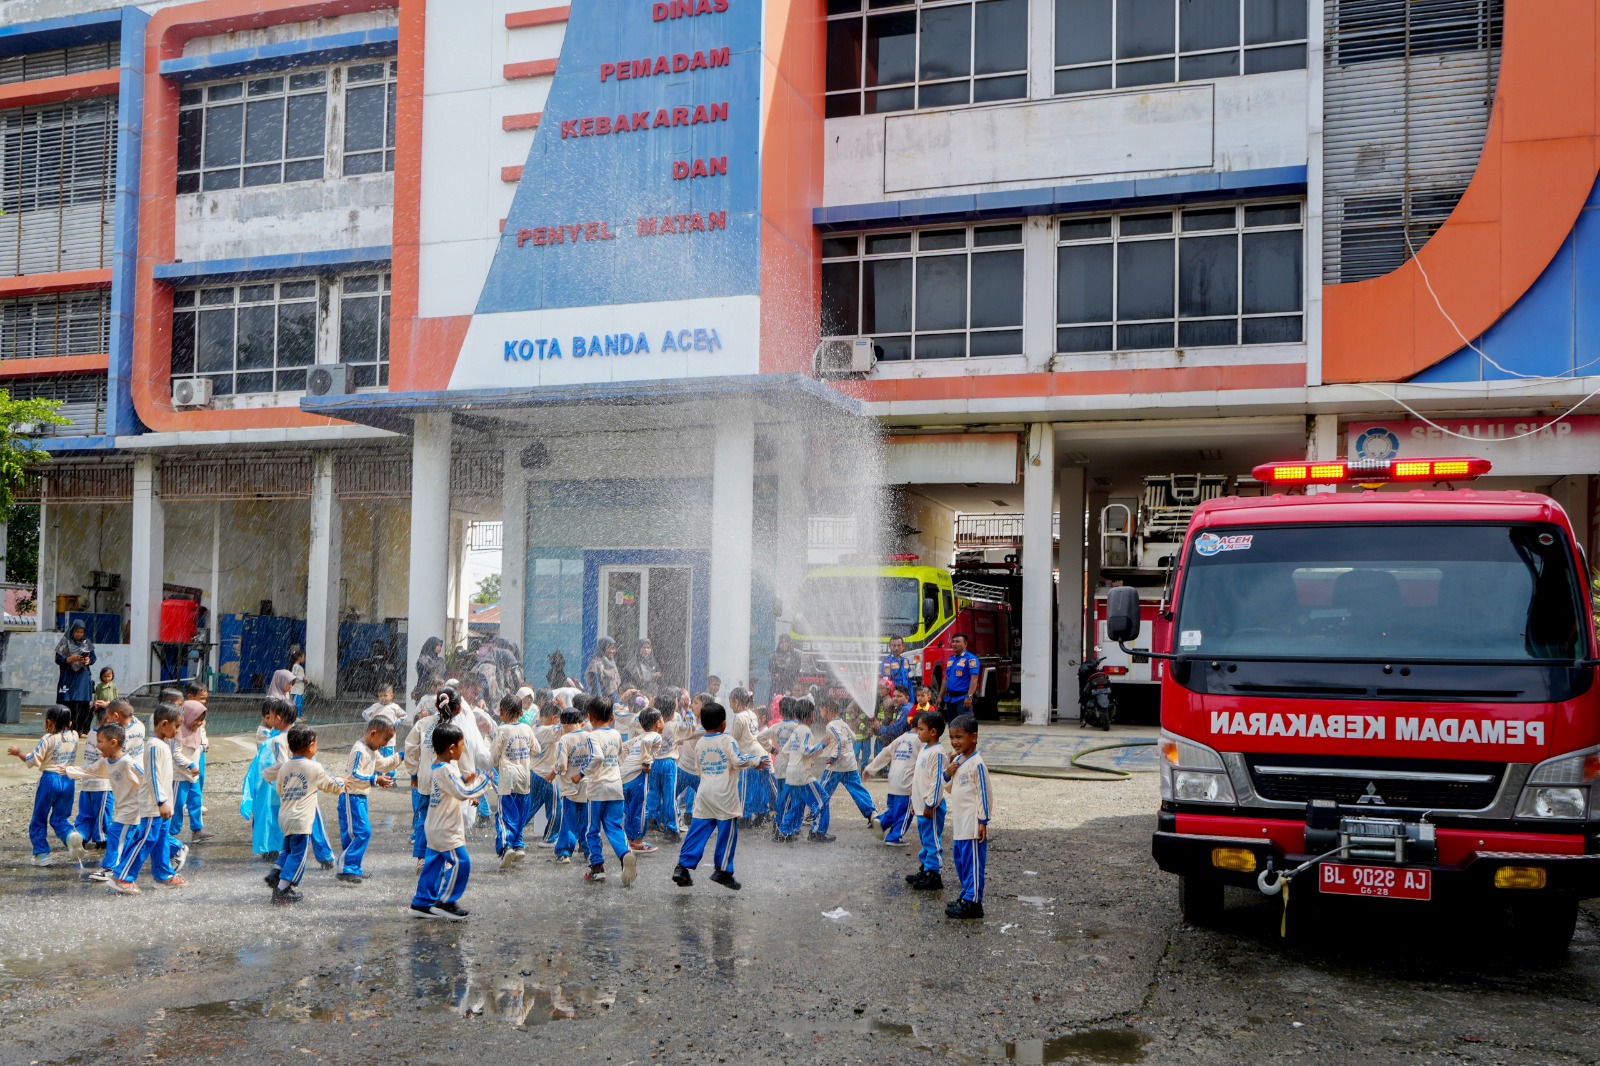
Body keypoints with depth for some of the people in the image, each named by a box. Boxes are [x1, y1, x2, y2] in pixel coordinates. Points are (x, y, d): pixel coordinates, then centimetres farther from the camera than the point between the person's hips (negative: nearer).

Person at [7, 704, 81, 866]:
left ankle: (42, 854, 11)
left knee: (39, 819, 11)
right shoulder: (74, 736, 3)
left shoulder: (48, 739, -11)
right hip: (68, 779, 4)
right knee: (60, 818, 14)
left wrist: (18, 752, 6)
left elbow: (33, 760, -10)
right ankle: (71, 835, -18)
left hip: (50, 779, -4)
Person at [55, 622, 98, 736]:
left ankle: (81, 730, 1)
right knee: (68, 705, -7)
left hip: (83, 677, 3)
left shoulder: (87, 642, 9)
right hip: (68, 677, -3)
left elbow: (93, 657, 12)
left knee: (83, 704, -2)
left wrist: (89, 660, -10)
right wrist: (72, 659, -18)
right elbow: (58, 659, -3)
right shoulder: (65, 642, -1)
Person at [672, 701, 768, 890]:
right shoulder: (727, 740, -9)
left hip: (704, 794, 6)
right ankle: (723, 871, 7)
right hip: (724, 797, -6)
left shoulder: (701, 742, 11)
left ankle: (682, 866, 1)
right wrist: (757, 760, -7)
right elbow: (738, 761, -21)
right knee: (727, 834, 4)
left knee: (697, 832, 7)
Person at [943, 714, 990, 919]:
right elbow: (949, 787, 19)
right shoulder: (956, 760, 11)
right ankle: (967, 894, 29)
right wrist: (948, 773, -2)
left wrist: (983, 821, -15)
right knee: (959, 859, 17)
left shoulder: (976, 763, -15)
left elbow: (983, 793, -14)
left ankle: (973, 902, 0)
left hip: (972, 824, -9)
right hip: (958, 822, 9)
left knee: (972, 861, -4)